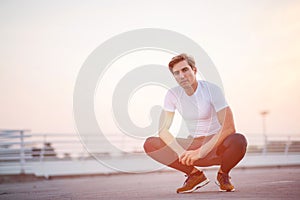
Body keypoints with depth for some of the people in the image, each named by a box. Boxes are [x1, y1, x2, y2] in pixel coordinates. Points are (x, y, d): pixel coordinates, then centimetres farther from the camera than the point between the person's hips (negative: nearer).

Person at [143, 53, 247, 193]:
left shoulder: (211, 89, -14)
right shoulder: (173, 94, -4)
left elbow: (229, 128, -22)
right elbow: (163, 130, -8)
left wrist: (200, 152, -29)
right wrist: (182, 153, -26)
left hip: (216, 145, -3)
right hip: (192, 144, 3)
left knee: (239, 140, -37)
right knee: (150, 144, -19)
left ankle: (223, 175, -3)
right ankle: (195, 175, -4)